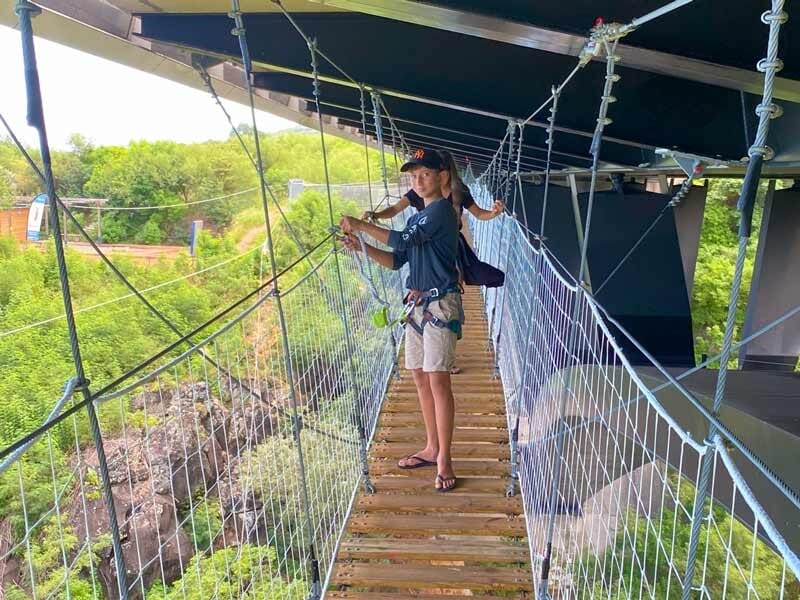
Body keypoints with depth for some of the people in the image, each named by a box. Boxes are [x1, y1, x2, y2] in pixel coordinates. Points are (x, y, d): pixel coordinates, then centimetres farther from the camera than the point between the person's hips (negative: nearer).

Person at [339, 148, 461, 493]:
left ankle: (444, 460, -2)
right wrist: (362, 247, 3)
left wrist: (360, 225, -11)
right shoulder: (418, 218, 18)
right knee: (420, 377, 12)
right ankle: (432, 448, 23)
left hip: (440, 305, -9)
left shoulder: (441, 210, -9)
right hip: (418, 305, 9)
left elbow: (402, 240, -19)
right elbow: (397, 260, 17)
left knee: (438, 380, -9)